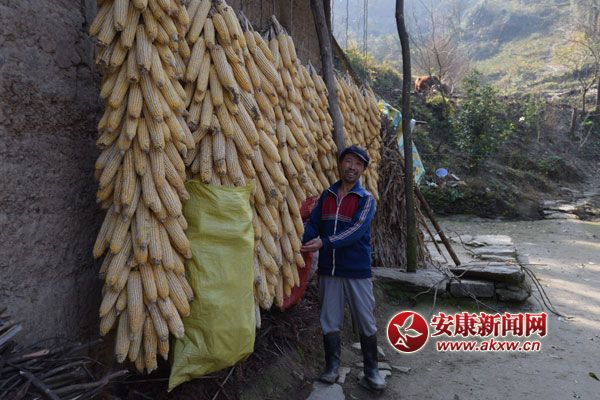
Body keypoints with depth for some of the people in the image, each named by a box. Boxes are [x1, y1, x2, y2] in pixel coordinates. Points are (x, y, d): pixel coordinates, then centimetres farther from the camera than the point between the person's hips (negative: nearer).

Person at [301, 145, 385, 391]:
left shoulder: (366, 199, -5)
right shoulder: (327, 195, 7)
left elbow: (355, 231, -19)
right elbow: (313, 223, 4)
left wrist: (324, 243, -28)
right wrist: (307, 242, -17)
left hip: (357, 271, -3)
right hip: (328, 270, 3)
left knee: (366, 323, 6)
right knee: (329, 321, 11)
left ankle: (371, 370, 22)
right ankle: (332, 366, 27)